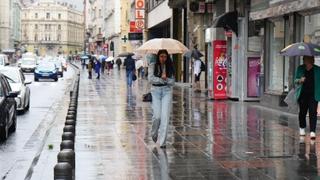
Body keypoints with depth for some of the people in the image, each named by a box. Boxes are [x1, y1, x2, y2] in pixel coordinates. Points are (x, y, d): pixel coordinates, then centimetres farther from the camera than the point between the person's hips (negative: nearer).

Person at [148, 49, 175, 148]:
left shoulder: (169, 67, 7)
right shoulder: (153, 66, 2)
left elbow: (172, 81, 3)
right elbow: (150, 79, -10)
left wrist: (166, 79, -15)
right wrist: (162, 80, -10)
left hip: (167, 91, 1)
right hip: (156, 91, -1)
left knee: (165, 116, -8)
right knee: (157, 116, -7)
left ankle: (162, 141, -6)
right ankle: (154, 133, 25)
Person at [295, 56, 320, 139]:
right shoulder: (300, 68, 6)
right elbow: (295, 80, 9)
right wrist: (300, 80, -13)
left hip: (313, 94, -2)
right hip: (303, 94, 2)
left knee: (313, 113, -10)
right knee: (302, 112, 11)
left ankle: (312, 131, -11)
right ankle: (302, 128, 31)